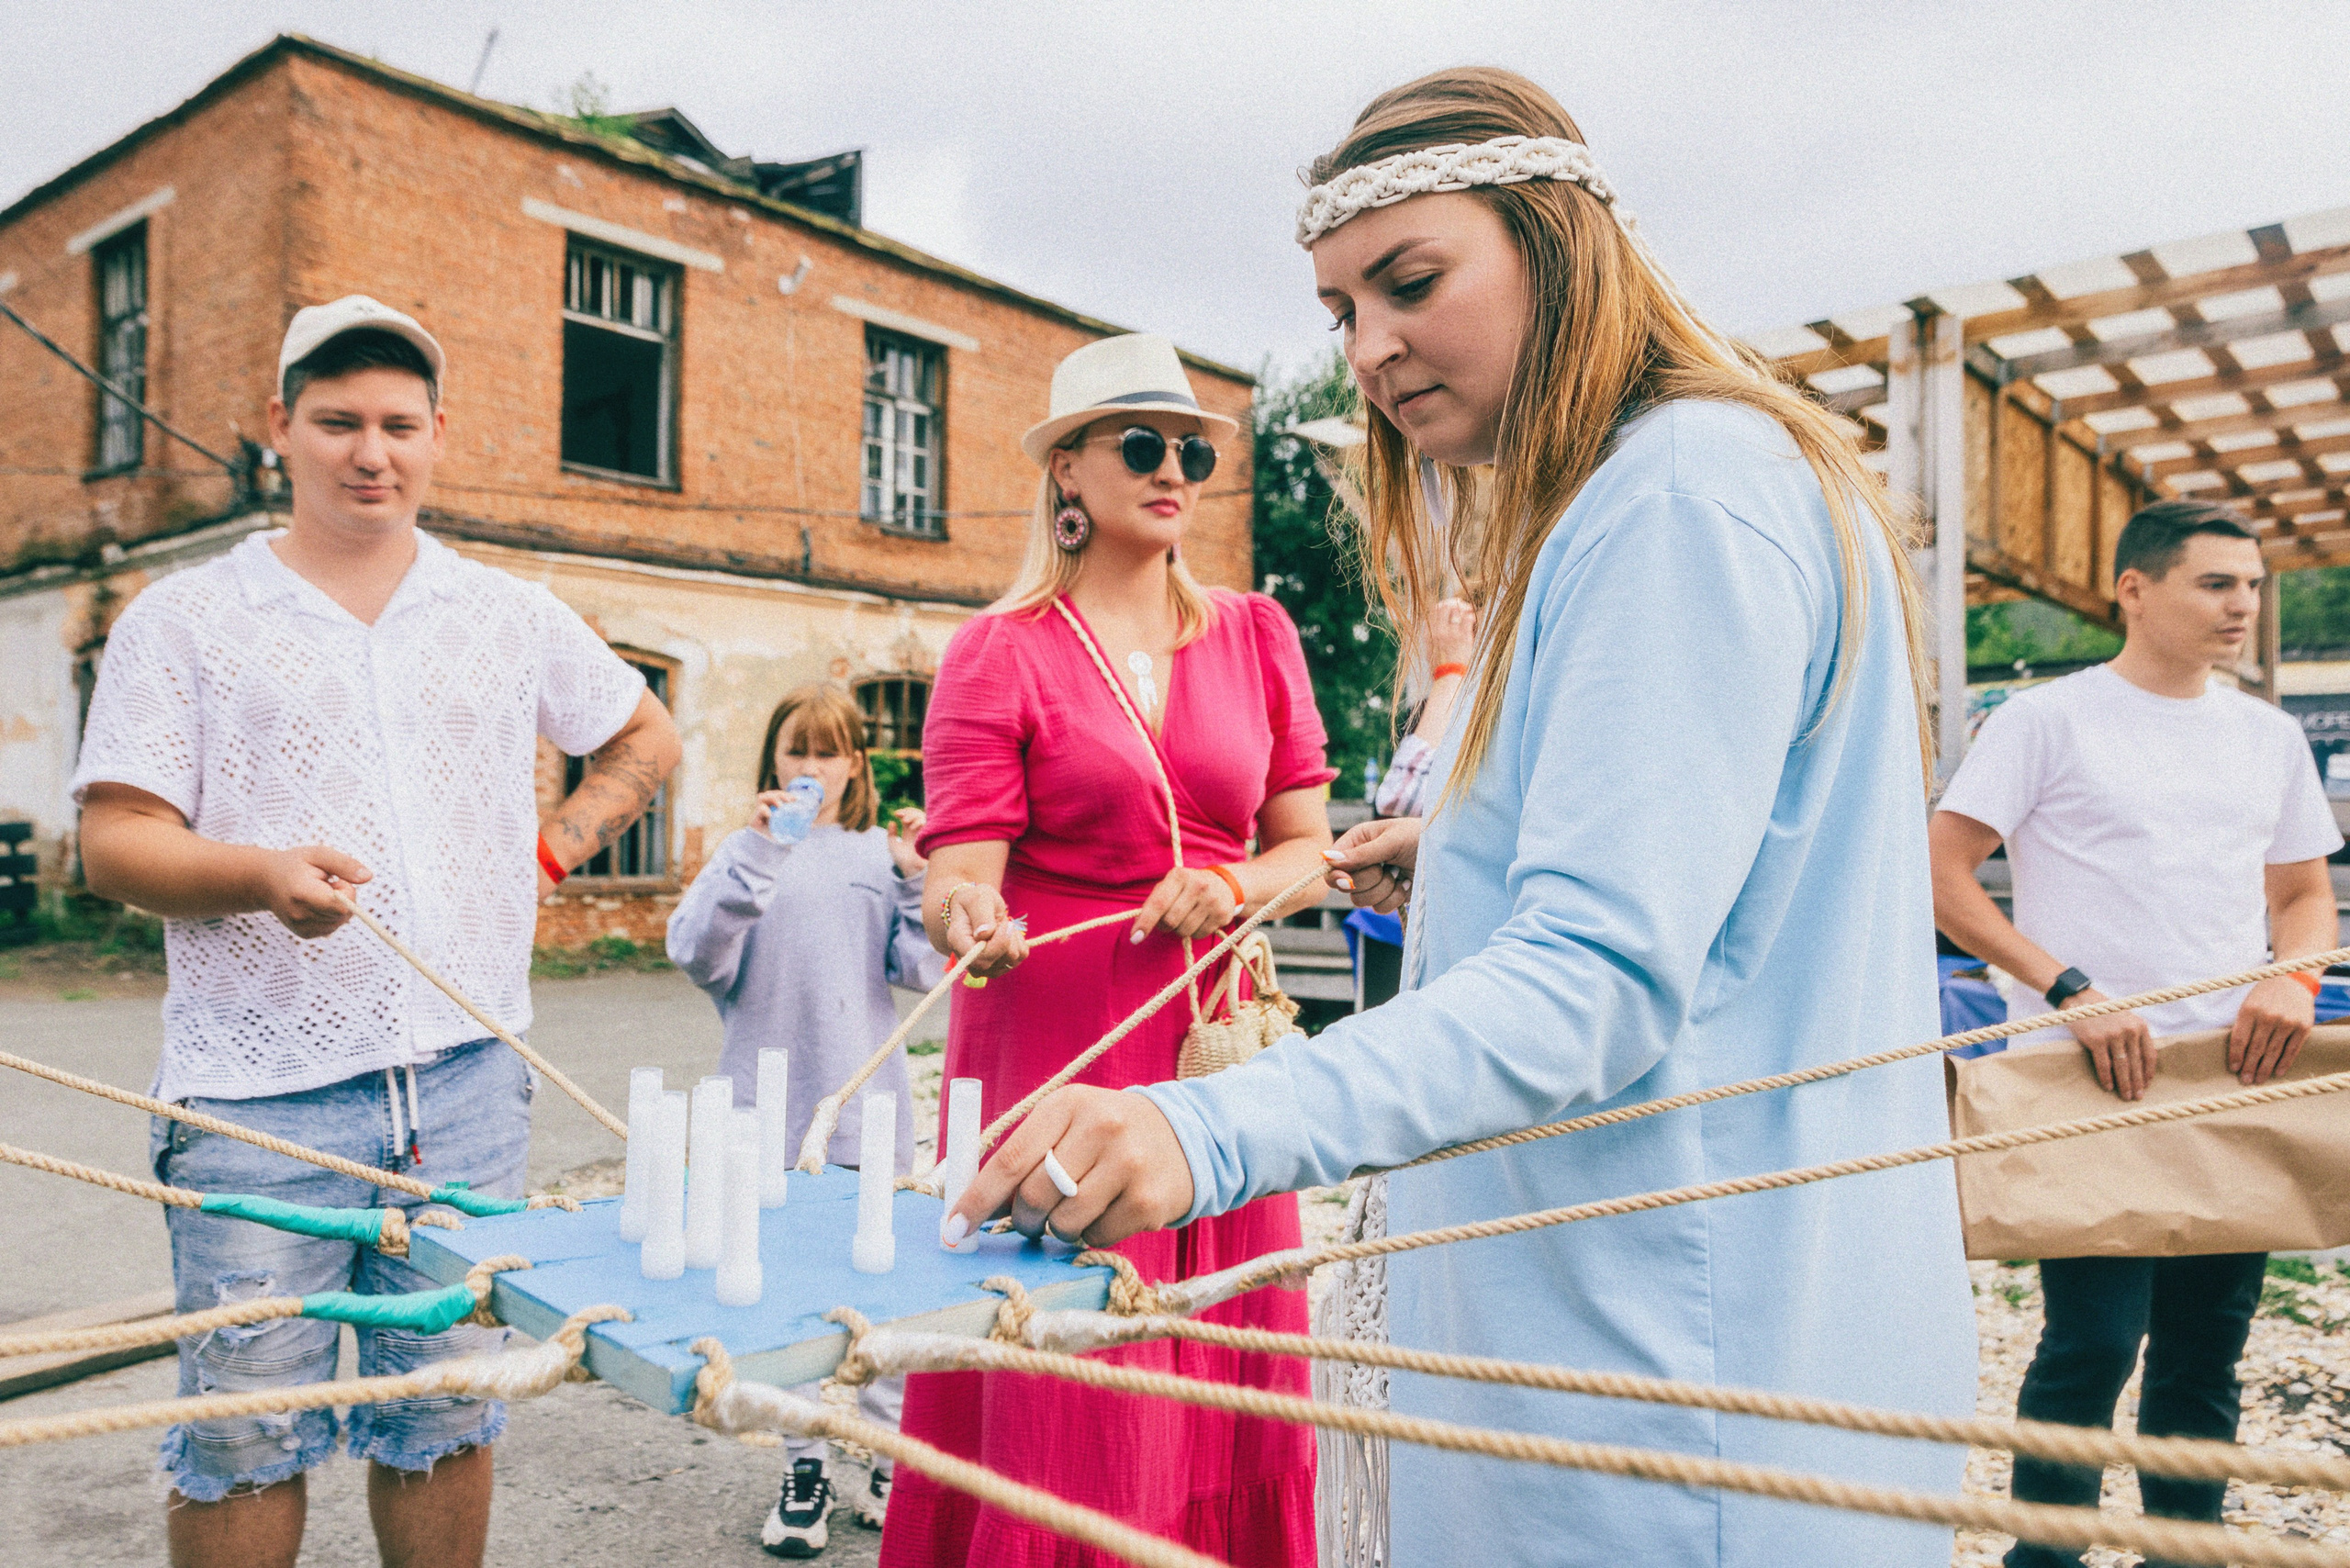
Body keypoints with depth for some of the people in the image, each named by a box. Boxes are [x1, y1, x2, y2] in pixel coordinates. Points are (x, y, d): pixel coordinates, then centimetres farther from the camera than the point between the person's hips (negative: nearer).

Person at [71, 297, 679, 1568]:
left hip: (469, 1082, 2)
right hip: (259, 1097, -2)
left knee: (448, 1418, 12)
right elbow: (114, 842, -3)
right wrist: (263, 874, -22)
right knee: (245, 1446, 6)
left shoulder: (512, 616, 11)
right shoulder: (184, 619, 4)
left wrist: (555, 843, 9)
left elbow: (644, 737, 24)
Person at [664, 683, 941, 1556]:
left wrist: (916, 876, -11)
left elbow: (924, 970, 0)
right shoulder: (749, 850, 3)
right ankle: (804, 1468, 23)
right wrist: (756, 858, -17)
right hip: (769, 1105, 0)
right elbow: (697, 955, -9)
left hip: (869, 1101, 0)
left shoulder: (884, 853, 6)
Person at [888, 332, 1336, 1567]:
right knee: (1056, 1407, 1)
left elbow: (1306, 842, 11)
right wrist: (972, 920, -33)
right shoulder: (999, 655, -1)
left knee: (1219, 1384, 10)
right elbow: (956, 873, -10)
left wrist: (1232, 887, -9)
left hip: (1217, 1038, 4)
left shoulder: (1256, 636, 9)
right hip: (1051, 1040, -3)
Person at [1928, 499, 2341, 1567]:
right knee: (2095, 1341, -6)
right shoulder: (2048, 718, -4)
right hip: (2093, 1082, -5)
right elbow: (1942, 876, -9)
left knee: (2207, 1348, 12)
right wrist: (2073, 991, -17)